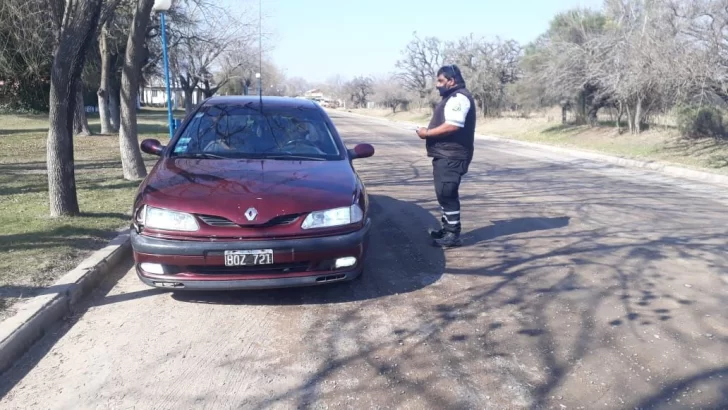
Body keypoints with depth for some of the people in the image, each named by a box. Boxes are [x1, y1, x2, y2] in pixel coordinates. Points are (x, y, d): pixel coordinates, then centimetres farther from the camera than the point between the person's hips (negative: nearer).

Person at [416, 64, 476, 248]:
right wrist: (430, 132, 9)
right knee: (445, 193, 17)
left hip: (451, 156, -11)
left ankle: (453, 235, -5)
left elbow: (452, 126, -27)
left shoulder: (459, 97, -15)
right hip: (446, 155, 11)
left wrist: (427, 133, -17)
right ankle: (447, 229, 26)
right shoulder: (453, 97, 20)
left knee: (447, 194, -9)